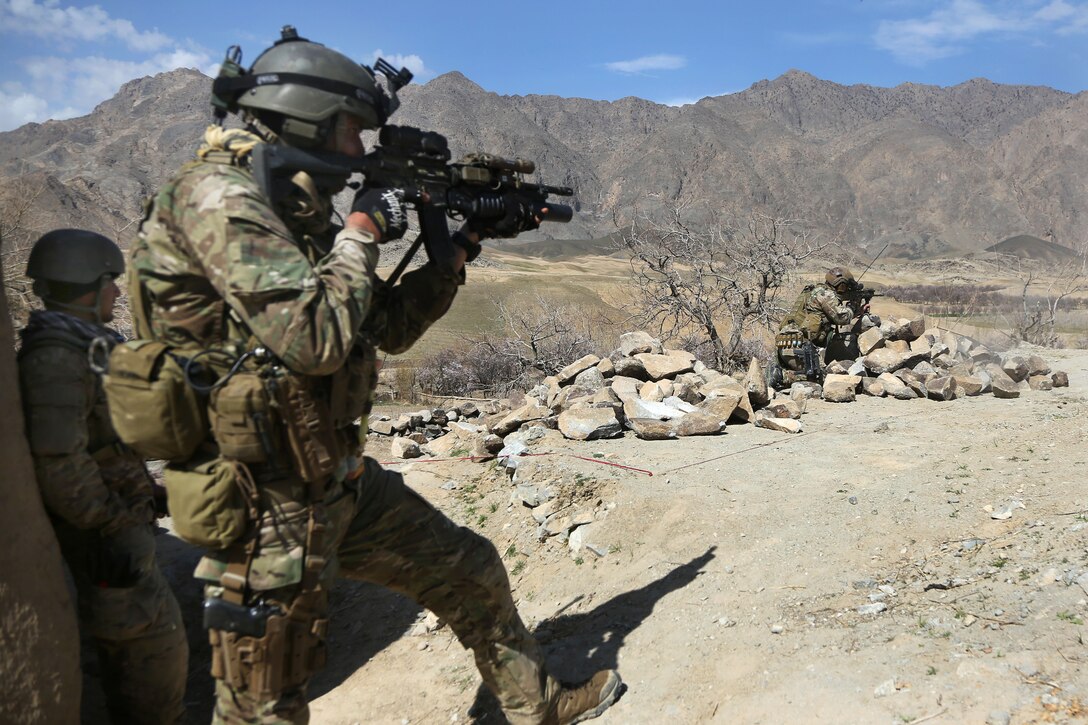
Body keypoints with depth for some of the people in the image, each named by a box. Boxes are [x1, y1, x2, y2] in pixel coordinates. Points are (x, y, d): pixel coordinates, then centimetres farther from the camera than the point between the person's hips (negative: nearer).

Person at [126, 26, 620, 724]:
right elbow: (316, 337, -29)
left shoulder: (295, 209, 9)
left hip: (342, 480, 9)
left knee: (471, 570, 17)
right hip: (267, 503, -9)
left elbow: (390, 324, 15)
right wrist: (363, 230, -14)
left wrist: (465, 242, 12)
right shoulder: (215, 194, -18)